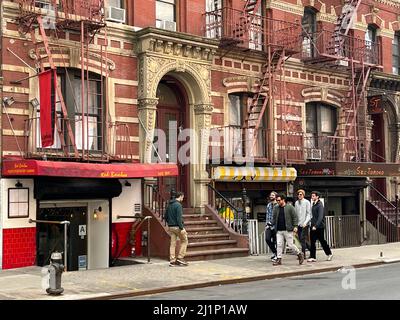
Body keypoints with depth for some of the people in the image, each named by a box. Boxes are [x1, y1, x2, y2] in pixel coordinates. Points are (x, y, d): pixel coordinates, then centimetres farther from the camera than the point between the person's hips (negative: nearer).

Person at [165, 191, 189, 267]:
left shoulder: (169, 205, 13)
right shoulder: (178, 205, -13)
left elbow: (166, 216, 19)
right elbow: (179, 217, -21)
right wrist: (182, 228, -21)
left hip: (171, 227, 8)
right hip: (177, 227, -8)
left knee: (173, 243, 7)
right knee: (184, 241, 7)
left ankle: (172, 261, 6)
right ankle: (180, 258, 2)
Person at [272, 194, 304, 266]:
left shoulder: (289, 207, -3)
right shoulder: (276, 208, 10)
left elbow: (294, 217, -3)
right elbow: (274, 218, 13)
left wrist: (295, 226, -11)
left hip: (287, 230, -4)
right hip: (279, 230, 4)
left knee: (290, 244, -1)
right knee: (279, 244, 2)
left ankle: (299, 254, 19)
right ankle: (279, 259, 9)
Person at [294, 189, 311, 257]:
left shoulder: (307, 202, -4)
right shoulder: (296, 203, 11)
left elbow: (309, 213, -8)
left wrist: (305, 222, -19)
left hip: (305, 224, -6)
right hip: (298, 224, 6)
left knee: (303, 239, -9)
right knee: (300, 239, 7)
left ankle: (303, 254, -4)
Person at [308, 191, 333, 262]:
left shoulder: (320, 205, -13)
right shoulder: (313, 204, 12)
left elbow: (320, 217, -20)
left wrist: (316, 226, -26)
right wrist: (312, 225, 14)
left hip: (319, 227, -8)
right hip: (313, 226, 8)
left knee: (322, 241, 3)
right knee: (312, 242, 4)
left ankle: (329, 254, 19)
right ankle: (313, 257, 7)